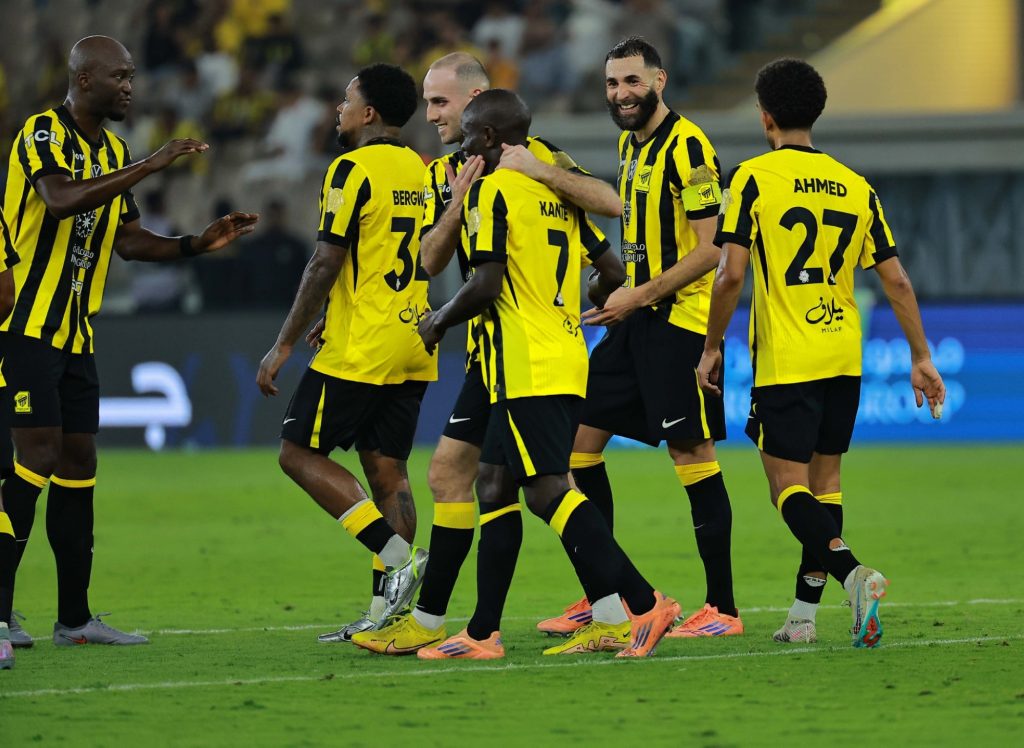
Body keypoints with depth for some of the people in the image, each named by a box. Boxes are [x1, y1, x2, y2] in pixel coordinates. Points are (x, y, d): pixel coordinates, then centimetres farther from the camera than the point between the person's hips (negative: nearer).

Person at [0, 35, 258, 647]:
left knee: (79, 465, 8)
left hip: (76, 334, 8)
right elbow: (62, 199, -31)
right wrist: (153, 165, -32)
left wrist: (201, 243, 5)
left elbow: (130, 240, 19)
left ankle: (75, 617, 13)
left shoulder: (113, 153, 15)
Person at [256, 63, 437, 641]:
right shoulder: (420, 171, 13)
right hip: (413, 345, 8)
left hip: (359, 349, -8)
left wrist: (285, 344, -10)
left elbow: (327, 263, -16)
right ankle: (392, 608, 4)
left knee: (300, 453, 0)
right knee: (387, 469, 8)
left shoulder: (353, 169, -12)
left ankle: (398, 555, -13)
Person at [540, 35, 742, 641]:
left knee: (694, 455, -7)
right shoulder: (631, 143, 14)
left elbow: (709, 250, -17)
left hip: (679, 319, -9)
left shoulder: (687, 147, -14)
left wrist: (641, 295, -17)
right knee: (579, 441, 7)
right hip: (638, 320, 9)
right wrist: (623, 299, 15)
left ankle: (722, 609, -2)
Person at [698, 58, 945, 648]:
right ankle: (804, 615, 15)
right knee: (824, 480, 14)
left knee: (790, 486, -3)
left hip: (784, 362, -5)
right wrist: (922, 358, 13)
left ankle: (852, 572, -27)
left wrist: (712, 347, 0)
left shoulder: (754, 178, -7)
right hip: (843, 358, 5)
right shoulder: (856, 187, 8)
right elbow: (897, 280, 7)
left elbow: (731, 274, -12)